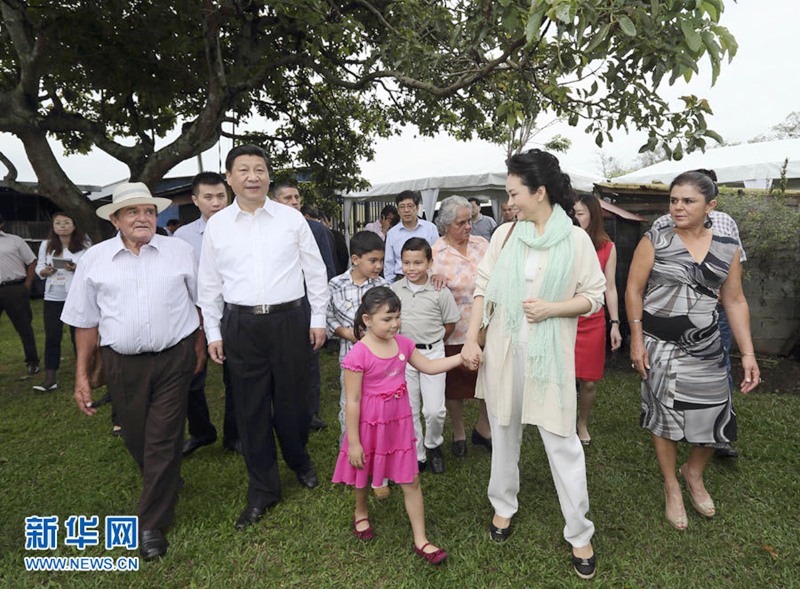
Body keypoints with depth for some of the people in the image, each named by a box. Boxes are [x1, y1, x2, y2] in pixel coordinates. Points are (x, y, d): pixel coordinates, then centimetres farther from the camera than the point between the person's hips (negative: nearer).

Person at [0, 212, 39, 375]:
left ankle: (32, 361, 13)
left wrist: (27, 286, -1)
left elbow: (32, 262, 6)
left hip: (15, 290, -2)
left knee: (24, 327, 4)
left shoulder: (15, 241, 6)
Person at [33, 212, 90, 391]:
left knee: (78, 336, 4)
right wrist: (45, 271, -9)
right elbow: (39, 267, 13)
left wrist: (76, 269, -22)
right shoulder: (46, 245, 8)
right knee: (51, 337, 3)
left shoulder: (83, 246, -3)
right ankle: (50, 379, 8)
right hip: (53, 297, 3)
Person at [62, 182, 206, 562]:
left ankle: (152, 525, 17)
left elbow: (200, 301, 12)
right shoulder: (94, 259, 4)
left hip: (174, 359, -1)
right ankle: (166, 484, 45)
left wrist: (199, 345, 12)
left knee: (164, 441, 1)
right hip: (123, 364, 2)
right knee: (136, 440, 14)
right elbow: (85, 321, 7)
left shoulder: (179, 251, 2)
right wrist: (81, 375, 5)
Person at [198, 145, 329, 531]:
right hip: (241, 325, 1)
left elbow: (315, 271, 6)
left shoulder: (291, 218, 3)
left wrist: (318, 318, 3)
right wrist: (213, 333, 7)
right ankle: (262, 492, 24)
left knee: (292, 401, 7)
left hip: (289, 319, -1)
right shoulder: (216, 225, 5)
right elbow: (209, 284, 10)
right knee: (251, 409, 7)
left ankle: (300, 462, 39)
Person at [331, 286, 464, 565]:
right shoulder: (358, 355, -24)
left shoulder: (402, 343, -5)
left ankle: (420, 540, 24)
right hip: (369, 426, -4)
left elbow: (429, 366, 7)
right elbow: (353, 401, -19)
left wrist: (461, 357, -3)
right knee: (364, 475, 21)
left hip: (399, 423, 4)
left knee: (411, 482, 9)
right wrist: (353, 443, -14)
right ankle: (360, 513, 53)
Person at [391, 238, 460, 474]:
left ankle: (432, 445, 27)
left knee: (434, 410, -4)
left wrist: (431, 344, 6)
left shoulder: (440, 292, -9)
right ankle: (417, 456, 27)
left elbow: (450, 324, 2)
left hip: (432, 353, -2)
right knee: (409, 409, 9)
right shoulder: (395, 289, -1)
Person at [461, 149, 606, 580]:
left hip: (550, 354, -3)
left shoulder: (576, 239, -4)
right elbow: (483, 287, 4)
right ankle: (503, 507, 38)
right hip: (503, 350, 3)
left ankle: (579, 534, 21)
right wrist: (470, 339, -2)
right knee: (504, 431, 15)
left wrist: (551, 308, -16)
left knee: (563, 442, 2)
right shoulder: (505, 234, 3)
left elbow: (594, 296, 0)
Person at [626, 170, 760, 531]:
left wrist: (748, 353, 2)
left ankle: (694, 473, 36)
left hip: (705, 349, 3)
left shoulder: (727, 249, 2)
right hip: (658, 346, -2)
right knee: (664, 414, 7)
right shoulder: (655, 241, -6)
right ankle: (671, 486, 29)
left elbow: (735, 303, 7)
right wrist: (636, 340, -10)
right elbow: (633, 291, -6)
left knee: (715, 417, 5)